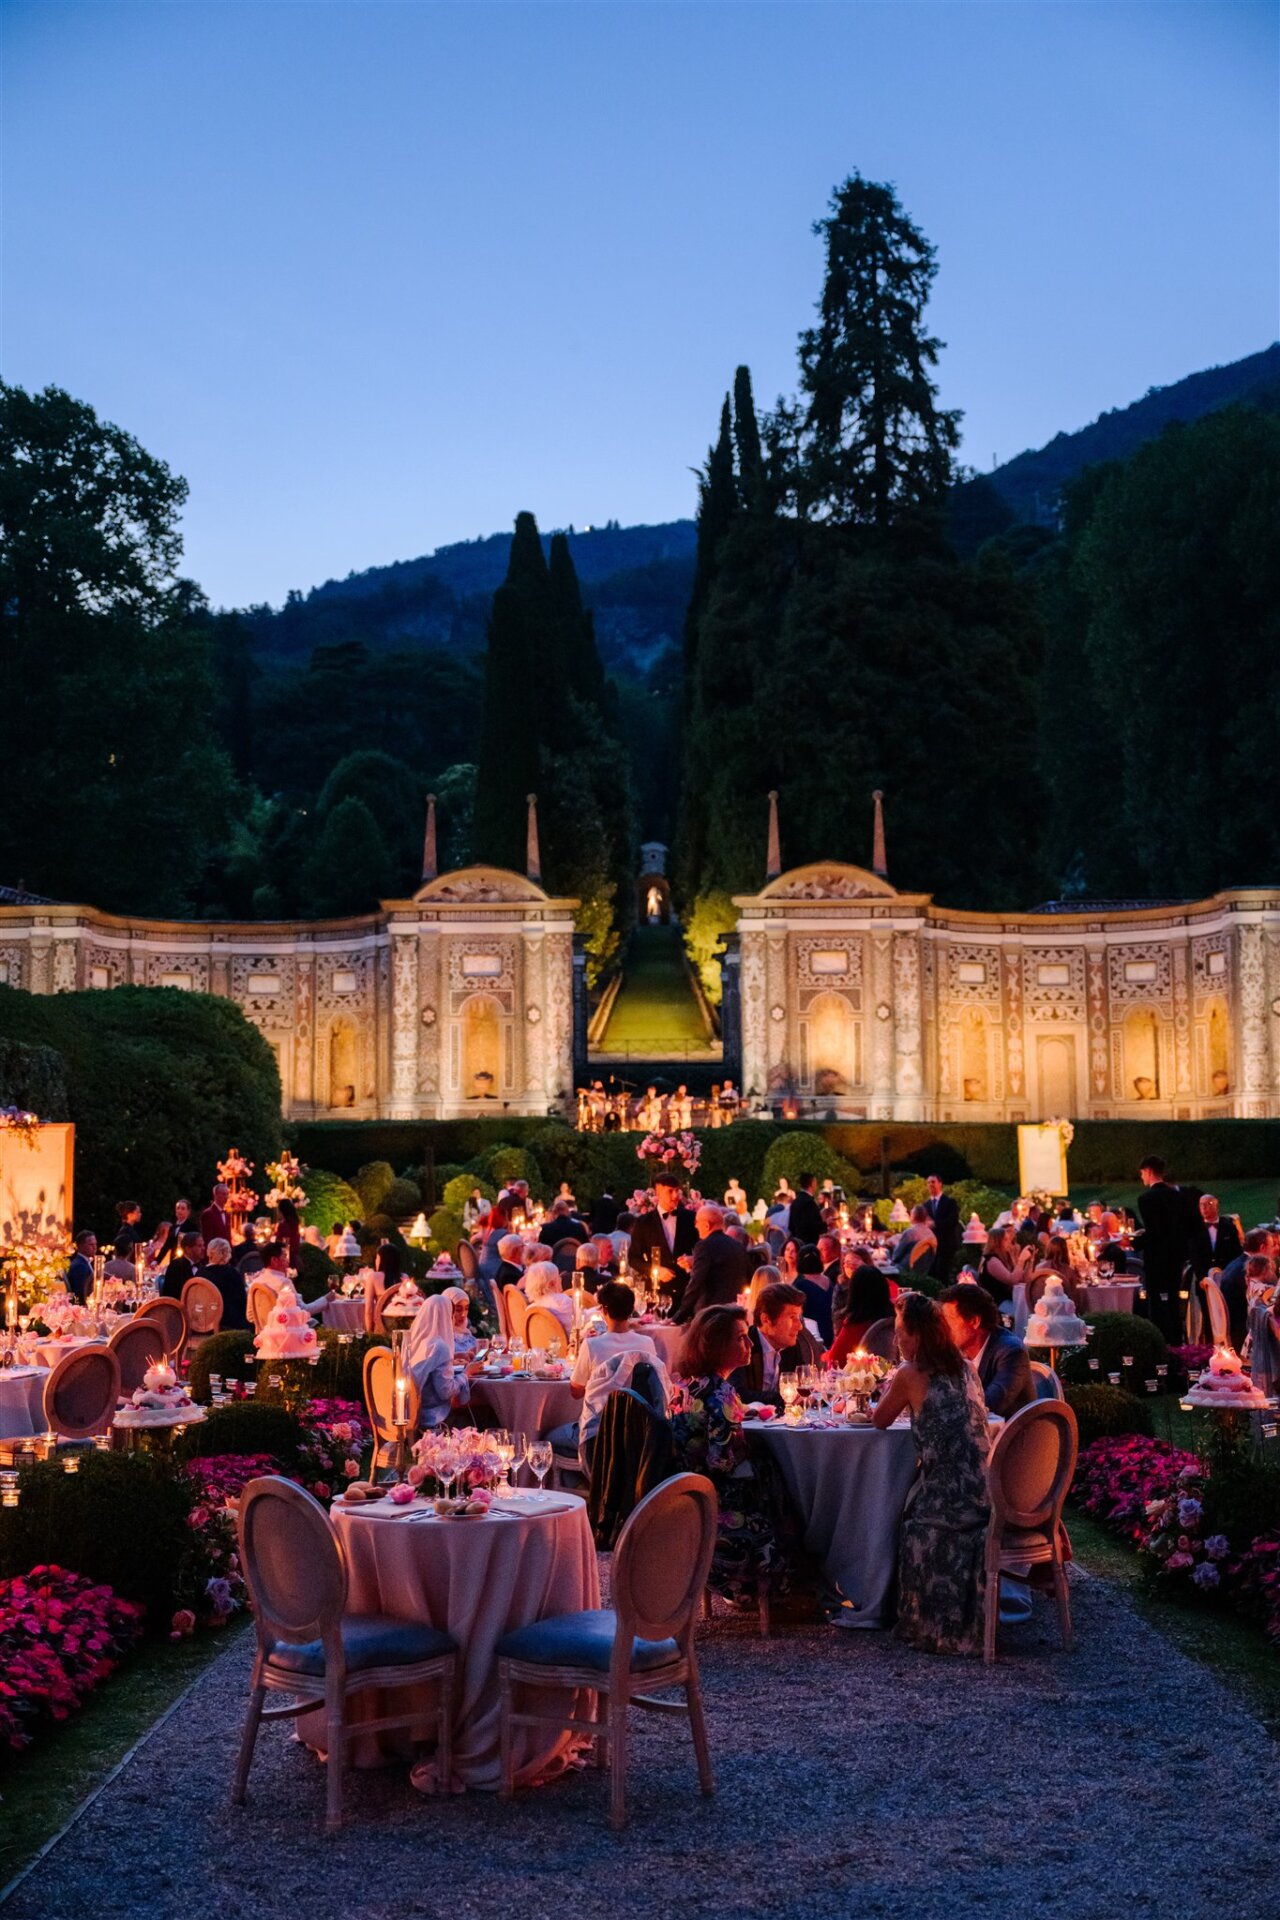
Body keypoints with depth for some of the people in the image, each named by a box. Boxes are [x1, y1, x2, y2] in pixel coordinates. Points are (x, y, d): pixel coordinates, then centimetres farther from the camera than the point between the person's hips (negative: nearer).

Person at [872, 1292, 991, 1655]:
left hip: (949, 1498, -7)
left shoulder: (911, 1375, -8)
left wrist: (893, 1383, 19)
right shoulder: (966, 1368, 11)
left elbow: (880, 1420, 4)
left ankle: (936, 1627, 22)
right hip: (986, 1493, 7)